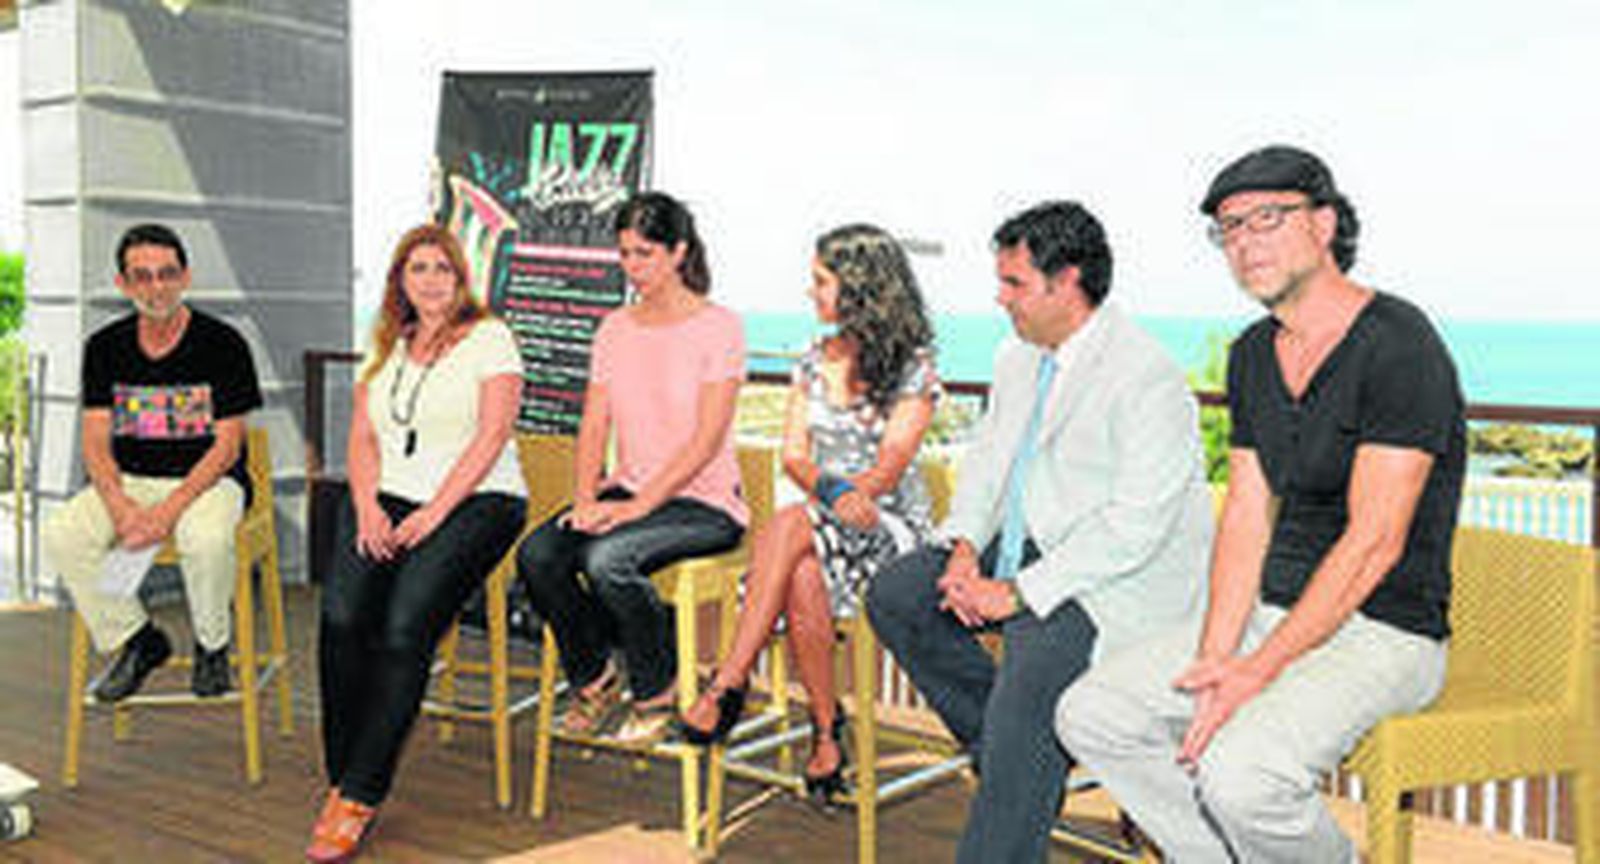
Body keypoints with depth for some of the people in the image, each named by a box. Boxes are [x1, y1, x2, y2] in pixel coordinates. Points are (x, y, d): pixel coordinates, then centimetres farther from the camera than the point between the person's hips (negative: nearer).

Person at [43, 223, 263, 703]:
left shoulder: (222, 344, -6)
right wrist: (121, 509, -18)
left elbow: (227, 447, -9)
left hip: (206, 480, -4)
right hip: (130, 481, 4)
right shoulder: (105, 347, 5)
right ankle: (135, 641, -2)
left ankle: (212, 646, -7)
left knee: (207, 539, -37)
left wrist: (169, 510, -21)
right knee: (61, 536, -23)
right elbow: (96, 444, 2)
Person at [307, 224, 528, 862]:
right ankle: (341, 780, -11)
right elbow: (362, 439, 15)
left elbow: (491, 437, -8)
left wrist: (434, 513, -16)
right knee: (341, 618, -22)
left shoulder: (489, 337, 2)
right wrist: (368, 507, -4)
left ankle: (359, 796, -19)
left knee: (405, 626, -26)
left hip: (473, 501, -4)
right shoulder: (384, 347, 20)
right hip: (388, 499, 5)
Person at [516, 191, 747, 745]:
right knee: (536, 555, -21)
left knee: (607, 558, -32)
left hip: (703, 502, -5)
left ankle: (657, 696, -7)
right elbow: (594, 428, 8)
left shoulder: (719, 327, -6)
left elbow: (706, 440, -14)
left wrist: (639, 505, -21)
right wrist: (585, 497, -10)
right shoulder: (615, 330, 12)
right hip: (628, 490, 6)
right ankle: (594, 680, 4)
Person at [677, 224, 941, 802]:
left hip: (892, 525, -4)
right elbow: (795, 456, 4)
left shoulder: (914, 369, -3)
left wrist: (850, 495, -30)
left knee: (787, 527, -33)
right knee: (802, 579, -32)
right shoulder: (815, 362, 13)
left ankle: (729, 685, -31)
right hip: (819, 525, 4)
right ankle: (827, 728, -22)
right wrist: (831, 490, -16)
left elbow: (889, 469, -12)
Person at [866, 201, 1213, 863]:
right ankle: (1006, 752, 3)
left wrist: (1017, 592, -24)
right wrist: (965, 547, -5)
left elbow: (1136, 527, -23)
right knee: (894, 594, -4)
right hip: (1027, 547, 9)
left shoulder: (1148, 379, -18)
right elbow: (986, 458, 16)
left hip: (1121, 579, -9)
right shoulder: (1017, 359, 11)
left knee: (1033, 668, -31)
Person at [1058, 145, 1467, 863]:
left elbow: (1374, 542, -20)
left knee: (1239, 772, -30)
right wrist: (1214, 656, -7)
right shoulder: (1253, 355, 10)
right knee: (1090, 715, -4)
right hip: (1274, 612, 8)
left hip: (1385, 631, -8)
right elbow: (1247, 517, 7)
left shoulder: (1399, 346, -15)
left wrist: (1257, 673, -22)